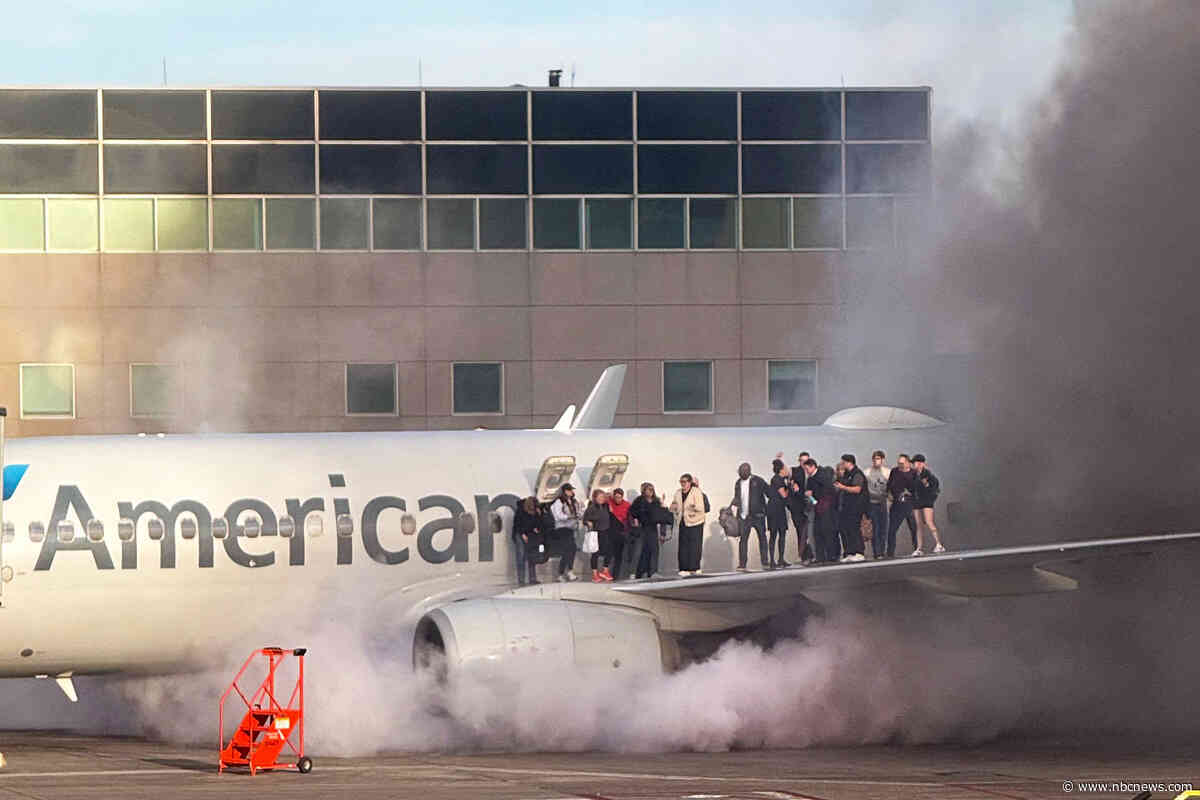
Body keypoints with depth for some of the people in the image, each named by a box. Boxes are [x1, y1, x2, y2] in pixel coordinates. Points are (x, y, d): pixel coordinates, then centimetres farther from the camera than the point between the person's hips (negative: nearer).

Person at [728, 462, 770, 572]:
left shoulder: (758, 481, -5)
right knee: (742, 539, -4)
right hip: (743, 516, 3)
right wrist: (732, 506, 5)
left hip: (758, 515, -3)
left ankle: (765, 562, 12)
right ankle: (742, 565, -4)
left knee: (762, 538, 5)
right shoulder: (738, 483, 10)